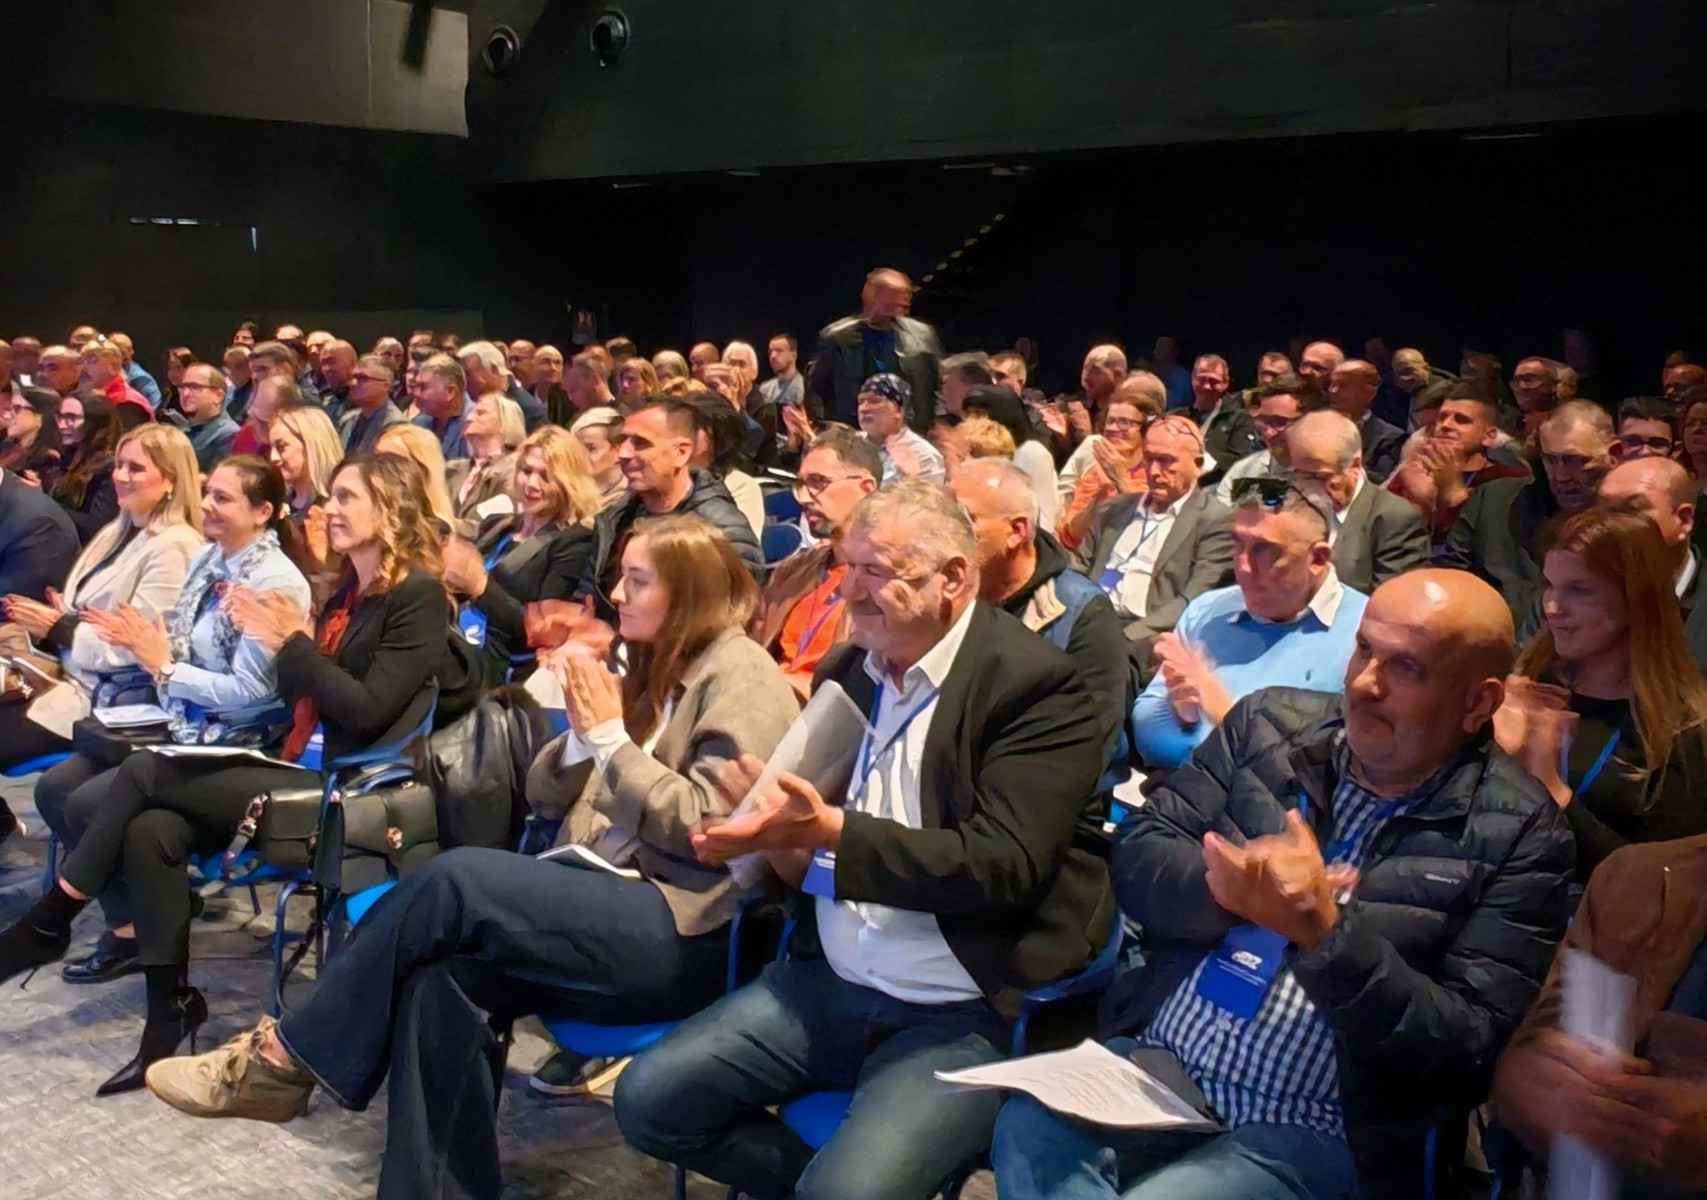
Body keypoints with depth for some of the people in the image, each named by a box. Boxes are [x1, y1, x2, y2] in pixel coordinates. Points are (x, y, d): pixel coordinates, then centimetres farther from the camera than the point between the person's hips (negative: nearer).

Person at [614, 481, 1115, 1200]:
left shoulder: (1034, 683, -13)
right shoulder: (845, 671, 9)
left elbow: (1003, 867, -21)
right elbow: (811, 839, 13)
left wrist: (833, 829, -26)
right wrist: (781, 833, -12)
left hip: (966, 1016, -7)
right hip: (835, 985, 7)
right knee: (649, 1100, -1)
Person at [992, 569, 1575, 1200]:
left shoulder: (1519, 834, -5)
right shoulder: (1269, 723, 8)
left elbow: (1471, 1052, -9)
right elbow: (1137, 857, 6)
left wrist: (1326, 930, -22)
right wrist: (1230, 888, -16)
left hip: (1313, 1134, -3)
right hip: (1156, 1063, 4)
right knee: (1028, 1129, -27)